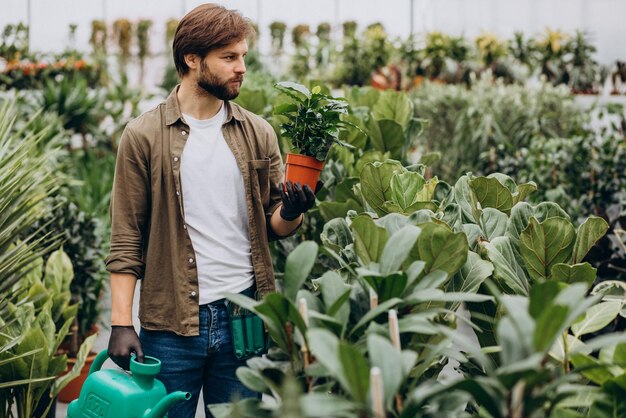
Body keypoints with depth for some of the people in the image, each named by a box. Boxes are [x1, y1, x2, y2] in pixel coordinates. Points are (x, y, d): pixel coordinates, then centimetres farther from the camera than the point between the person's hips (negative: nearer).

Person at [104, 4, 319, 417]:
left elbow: (275, 226, 10)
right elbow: (126, 239, -3)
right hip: (171, 325, -3)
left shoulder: (257, 133, 7)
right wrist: (121, 323, -9)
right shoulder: (144, 136, -2)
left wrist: (290, 213, -13)